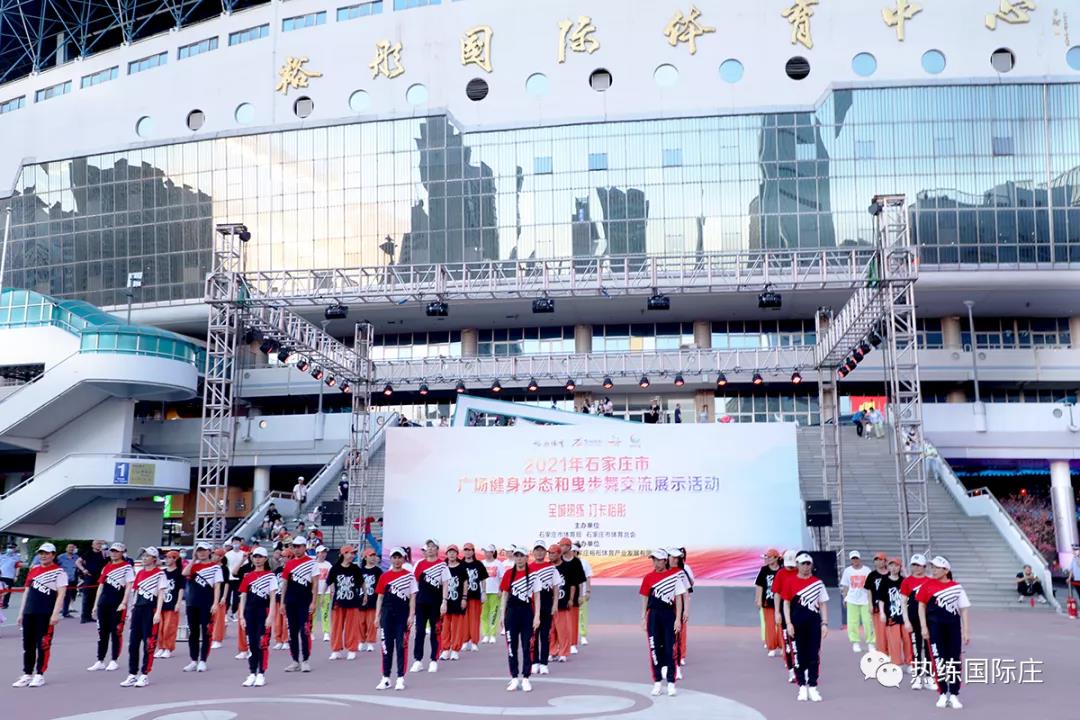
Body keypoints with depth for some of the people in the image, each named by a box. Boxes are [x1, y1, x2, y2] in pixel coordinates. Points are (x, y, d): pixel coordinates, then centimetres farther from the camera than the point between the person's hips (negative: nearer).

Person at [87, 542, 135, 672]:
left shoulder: (127, 567, -4)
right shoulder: (106, 567, 14)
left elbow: (129, 586, -9)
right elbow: (101, 585, 16)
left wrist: (123, 603, -16)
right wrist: (96, 605, 13)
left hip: (117, 604, -6)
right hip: (103, 603, 6)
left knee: (116, 632, 0)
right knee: (102, 632, 9)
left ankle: (114, 661, 9)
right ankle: (100, 661, 15)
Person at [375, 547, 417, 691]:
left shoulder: (409, 576, 1)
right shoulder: (384, 576, 7)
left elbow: (412, 597, 0)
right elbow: (380, 597, 9)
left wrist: (411, 615, -6)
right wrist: (377, 616, 4)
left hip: (403, 615, -2)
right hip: (387, 614, 2)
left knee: (401, 646, 0)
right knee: (386, 646, 5)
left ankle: (400, 679, 7)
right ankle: (385, 678, 14)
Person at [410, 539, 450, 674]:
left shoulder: (442, 565, -3)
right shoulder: (420, 564, 5)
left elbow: (445, 584, -5)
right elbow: (414, 582, 10)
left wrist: (444, 602, -11)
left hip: (436, 602, -2)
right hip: (421, 601, 2)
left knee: (435, 632, 4)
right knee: (420, 631, 4)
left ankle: (434, 661, 12)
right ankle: (418, 660, 10)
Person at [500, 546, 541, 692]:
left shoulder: (533, 574, -2)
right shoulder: (508, 574, 4)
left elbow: (537, 597, -1)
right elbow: (504, 595, 9)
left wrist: (537, 616, -6)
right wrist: (502, 615, 4)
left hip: (527, 613, -2)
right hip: (512, 613, 2)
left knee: (527, 646, 2)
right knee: (512, 646, 5)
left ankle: (525, 678, 10)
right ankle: (514, 678, 14)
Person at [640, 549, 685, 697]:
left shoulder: (675, 575, -2)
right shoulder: (648, 578, 5)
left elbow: (678, 598, -1)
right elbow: (645, 598, 10)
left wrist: (678, 619, -6)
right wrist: (643, 618, 6)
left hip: (669, 614, -2)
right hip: (653, 615, 2)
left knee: (670, 648, -1)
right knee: (655, 648, 4)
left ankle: (671, 683, 7)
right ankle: (657, 682, 13)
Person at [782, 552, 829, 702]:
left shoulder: (818, 583, 6)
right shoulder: (790, 582, 1)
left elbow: (823, 604, 8)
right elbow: (786, 603, 2)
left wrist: (825, 623, 1)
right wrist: (788, 623, -6)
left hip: (814, 622, 1)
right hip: (797, 623, -1)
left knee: (814, 655, 2)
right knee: (799, 655, 3)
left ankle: (813, 688, 9)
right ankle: (802, 687, 12)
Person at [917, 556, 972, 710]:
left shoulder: (957, 587, 2)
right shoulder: (927, 585, 1)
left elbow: (964, 609, 4)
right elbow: (922, 606, 4)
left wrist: (966, 631, 1)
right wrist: (924, 627, -2)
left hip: (953, 627, 1)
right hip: (935, 627, 0)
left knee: (954, 661, 2)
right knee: (938, 660, 1)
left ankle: (954, 695, 12)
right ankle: (943, 694, 12)